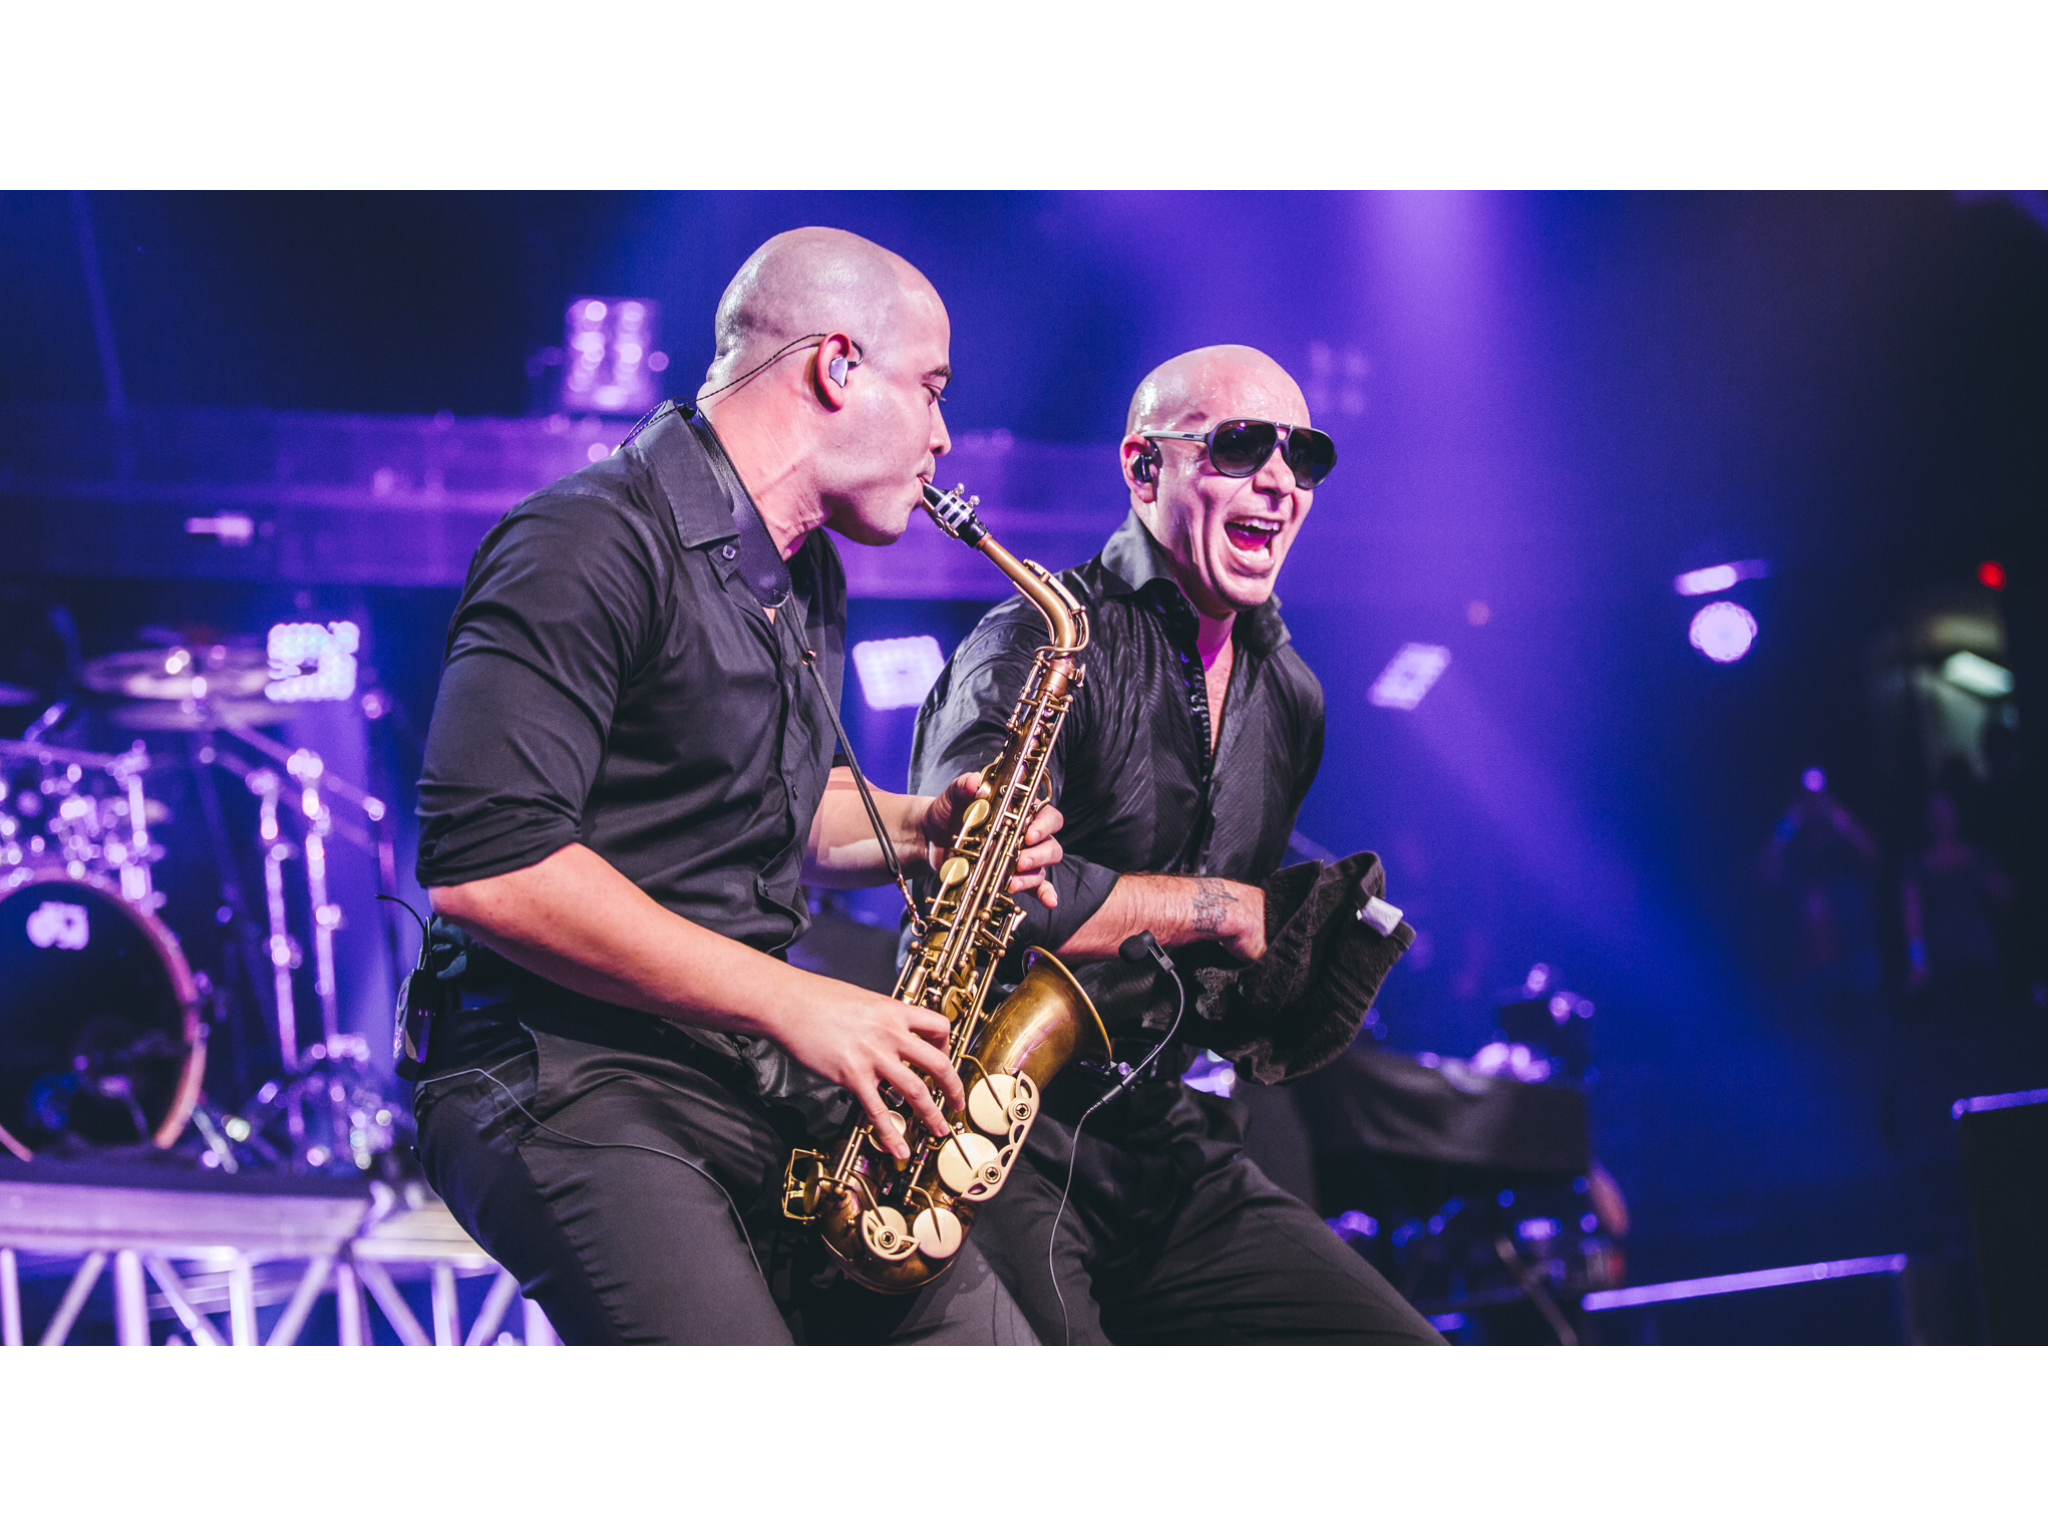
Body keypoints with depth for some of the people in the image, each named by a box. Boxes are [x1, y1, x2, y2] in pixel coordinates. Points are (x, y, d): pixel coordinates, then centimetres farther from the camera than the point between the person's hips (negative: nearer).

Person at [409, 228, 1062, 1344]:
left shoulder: (806, 578, 18)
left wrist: (923, 829, 9)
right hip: (572, 1081, -9)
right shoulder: (594, 544, -13)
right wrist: (793, 1003, -19)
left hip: (764, 1080, 9)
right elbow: (482, 863, -22)